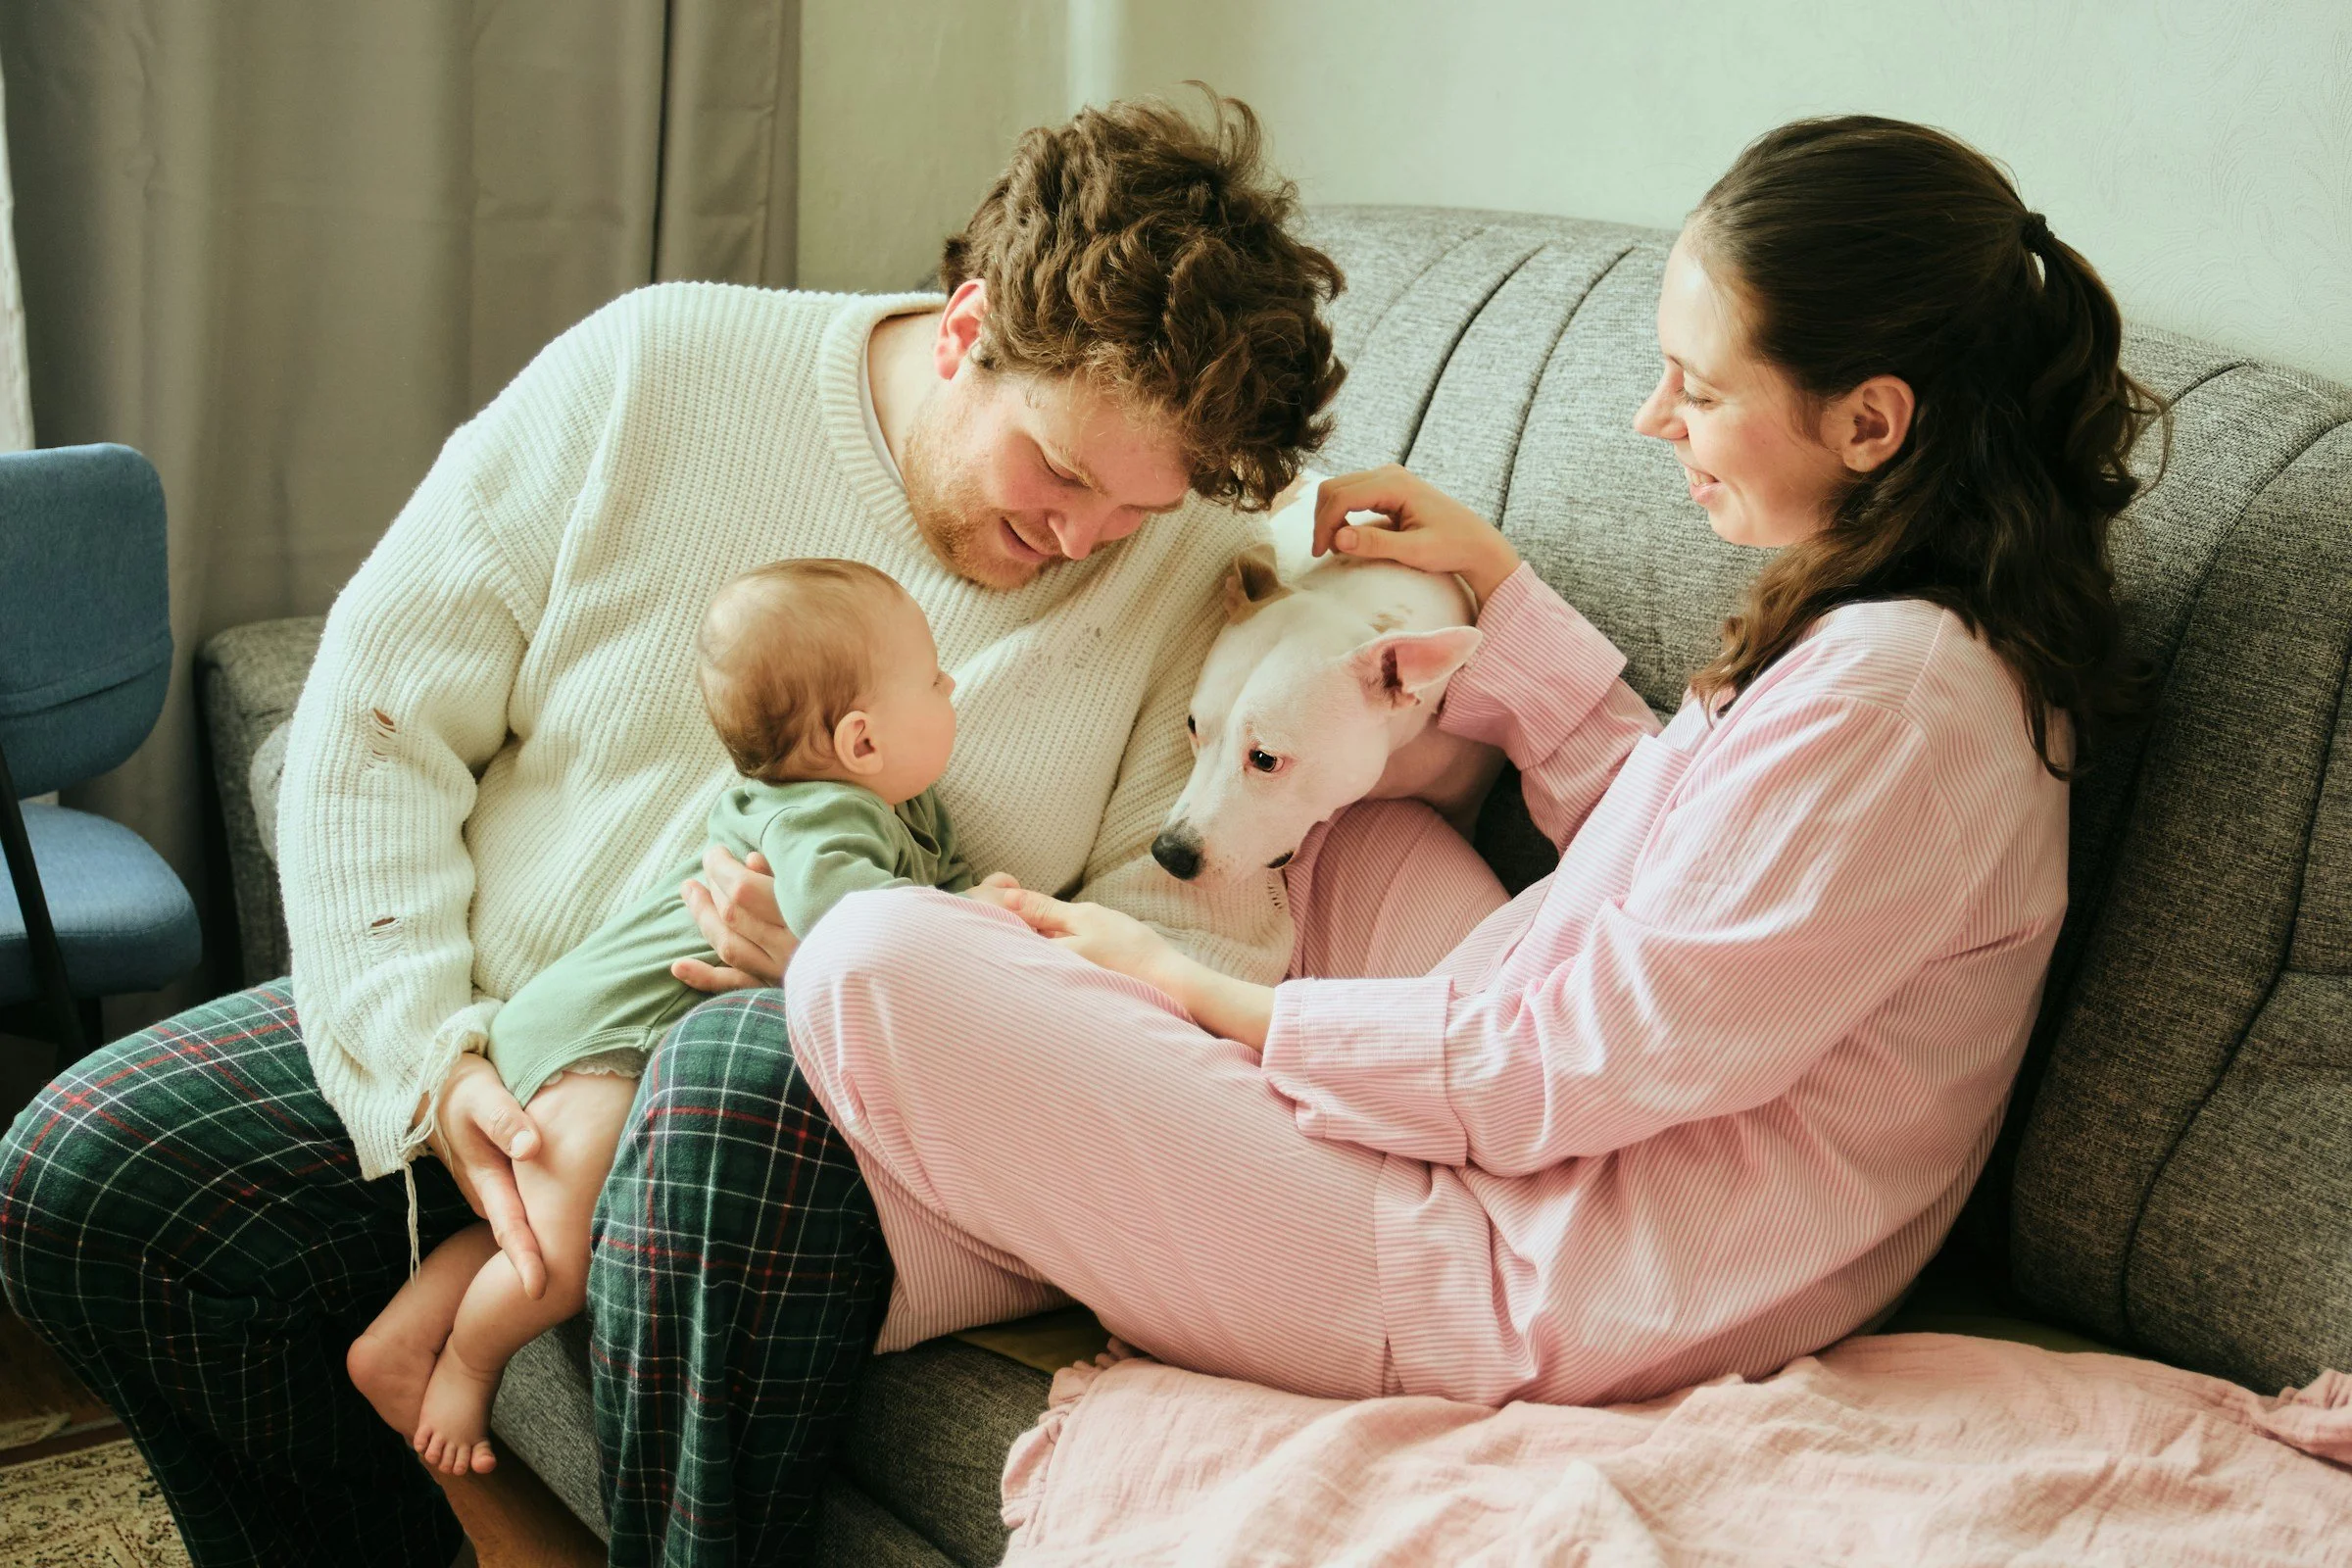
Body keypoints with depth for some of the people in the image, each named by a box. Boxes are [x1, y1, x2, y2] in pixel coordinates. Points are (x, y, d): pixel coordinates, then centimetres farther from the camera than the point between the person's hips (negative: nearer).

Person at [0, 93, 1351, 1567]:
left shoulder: (1202, 564, -6)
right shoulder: (655, 371, -5)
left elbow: (1203, 940, -10)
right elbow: (378, 713, -2)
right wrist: (423, 1054, -12)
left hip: (811, 1103, -3)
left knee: (744, 1087, -39)